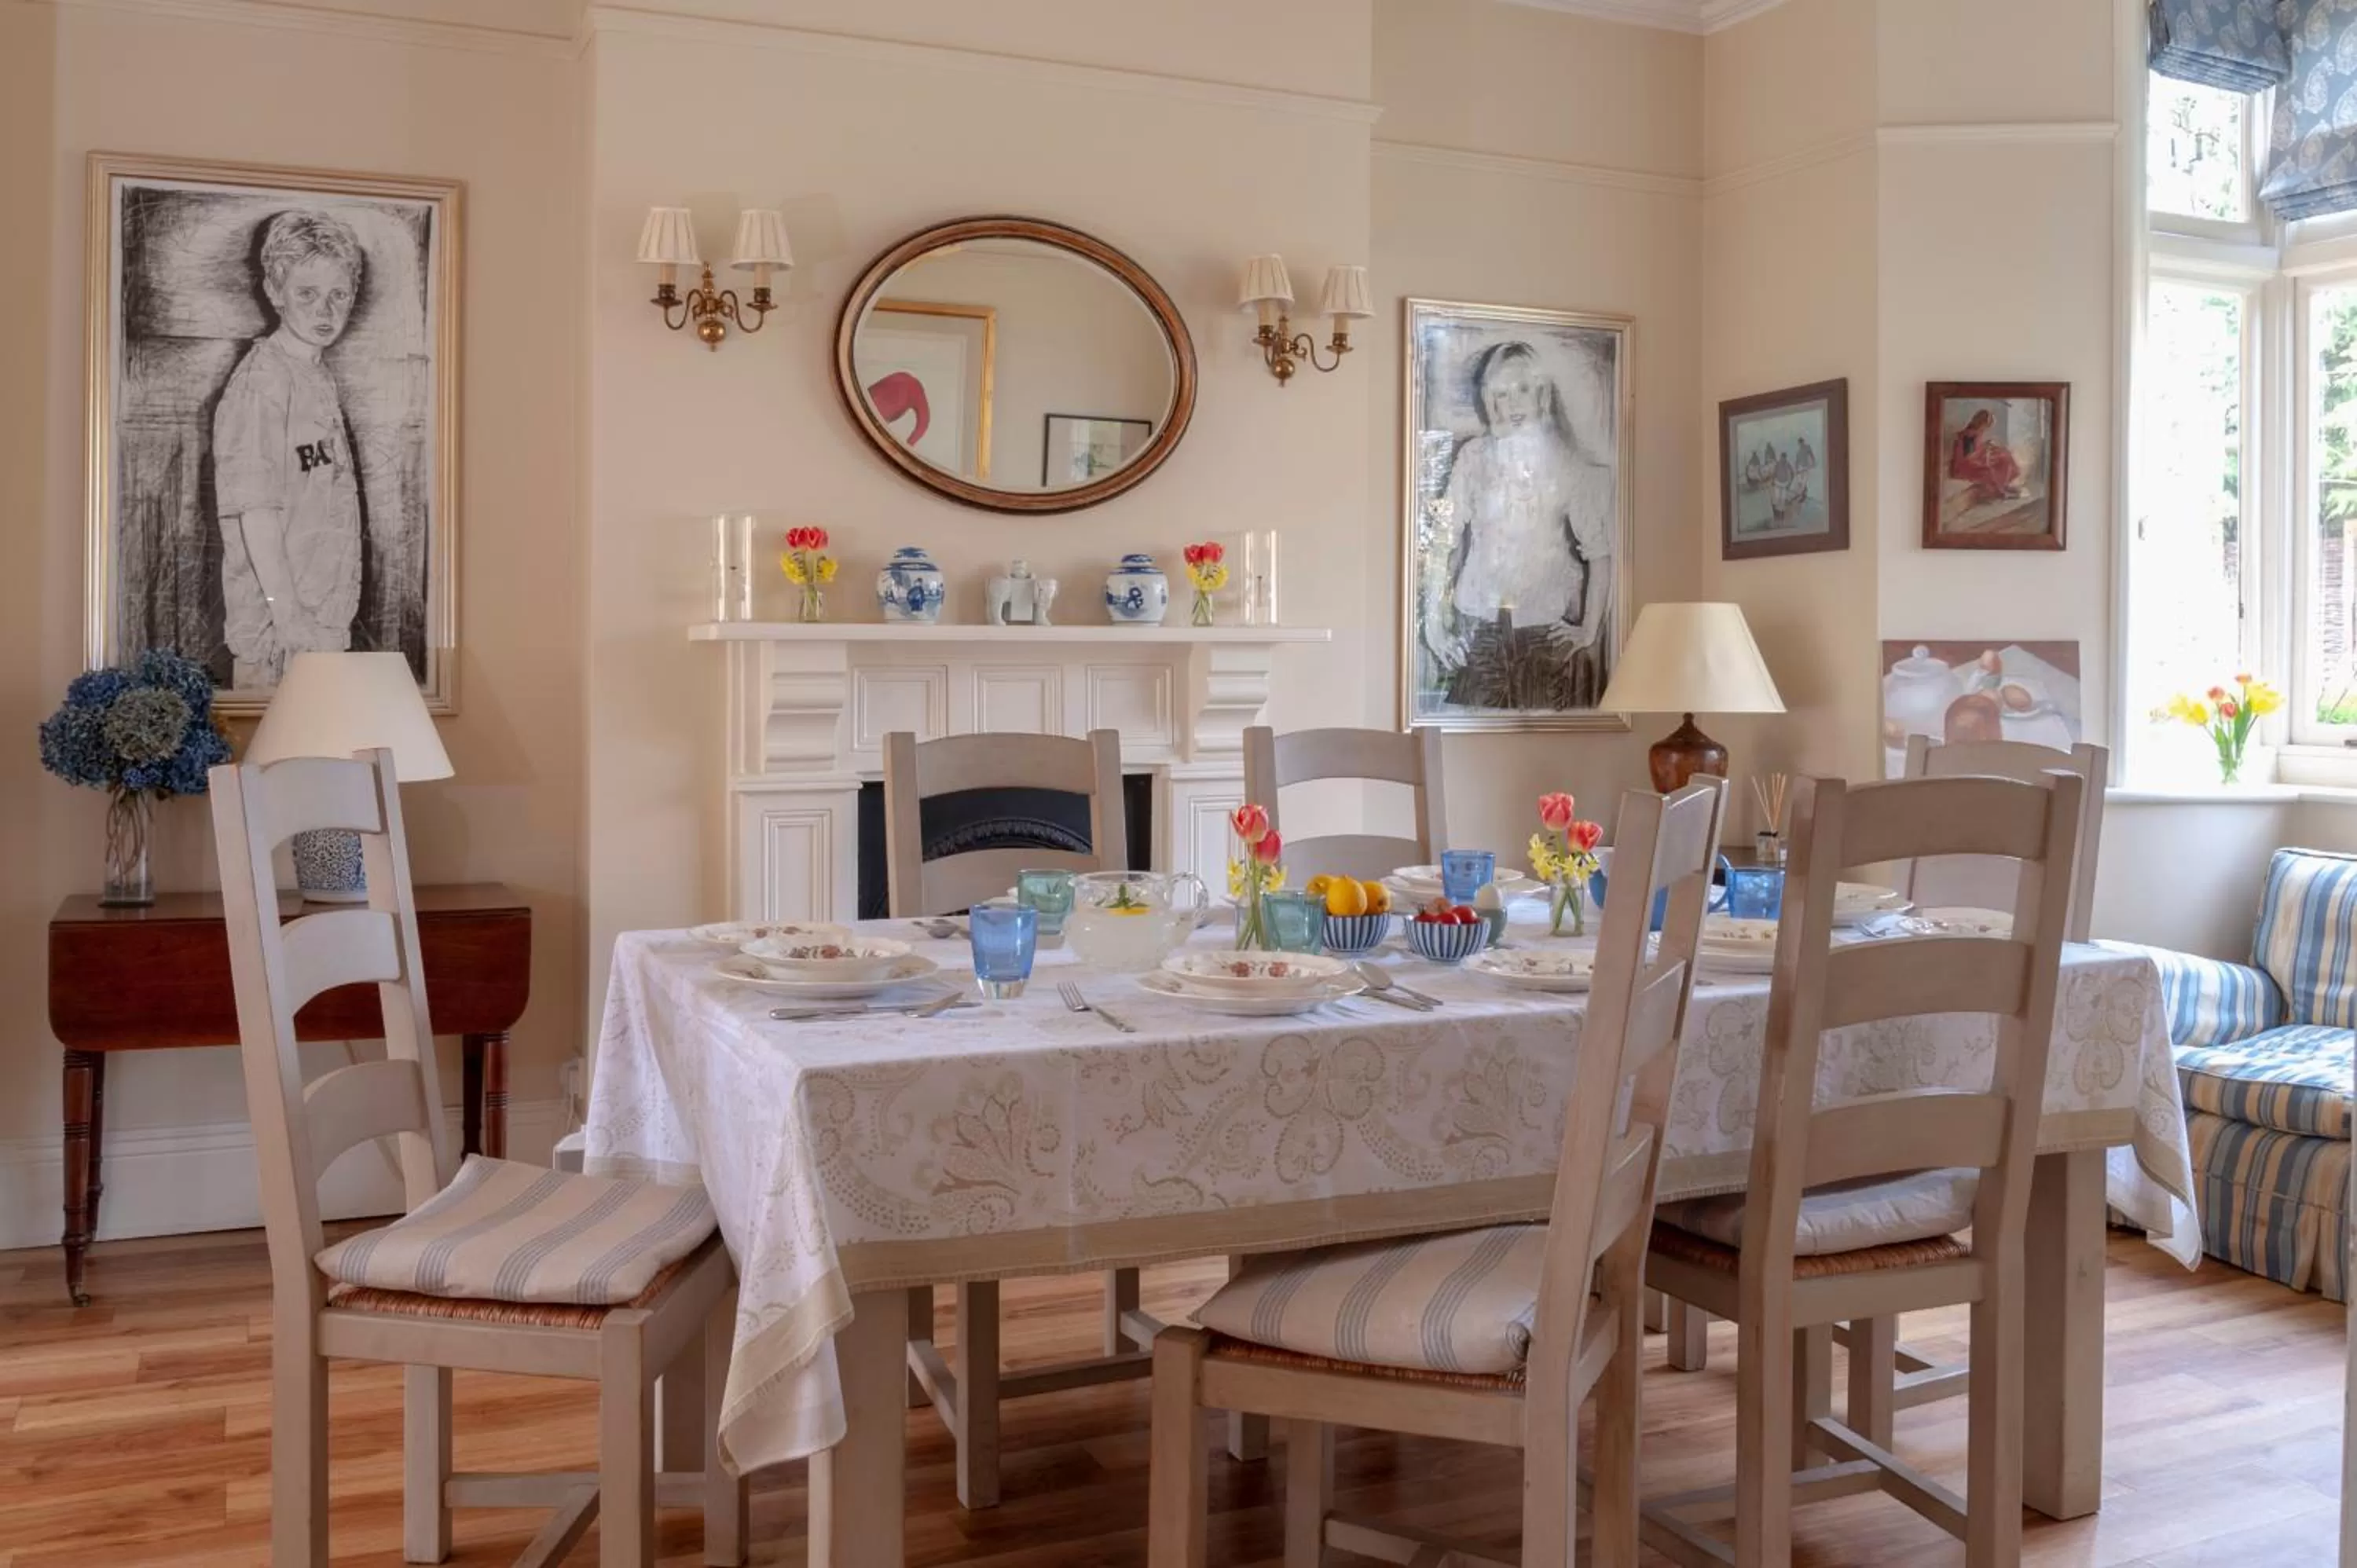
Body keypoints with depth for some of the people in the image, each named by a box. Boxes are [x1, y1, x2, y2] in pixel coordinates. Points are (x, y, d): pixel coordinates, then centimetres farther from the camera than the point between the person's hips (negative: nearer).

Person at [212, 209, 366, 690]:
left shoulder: (320, 379, 12)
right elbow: (254, 508, -18)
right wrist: (286, 611, -22)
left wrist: (333, 617, 12)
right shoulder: (263, 379, -12)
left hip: (324, 622, 8)